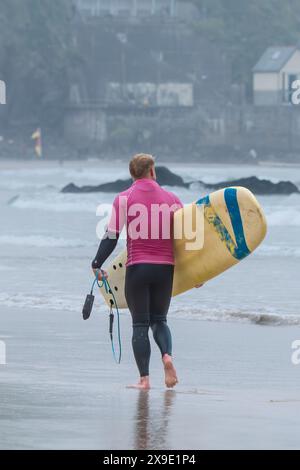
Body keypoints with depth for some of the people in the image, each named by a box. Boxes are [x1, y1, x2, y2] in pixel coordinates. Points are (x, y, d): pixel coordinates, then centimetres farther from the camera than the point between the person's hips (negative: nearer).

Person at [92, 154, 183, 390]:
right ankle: (167, 355, -14)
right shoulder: (171, 199, 5)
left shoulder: (125, 199, -2)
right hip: (165, 268, 2)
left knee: (140, 324, 5)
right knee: (159, 320, 15)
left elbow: (111, 236, -7)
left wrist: (97, 265, 1)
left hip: (137, 267, -2)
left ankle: (144, 378, -1)